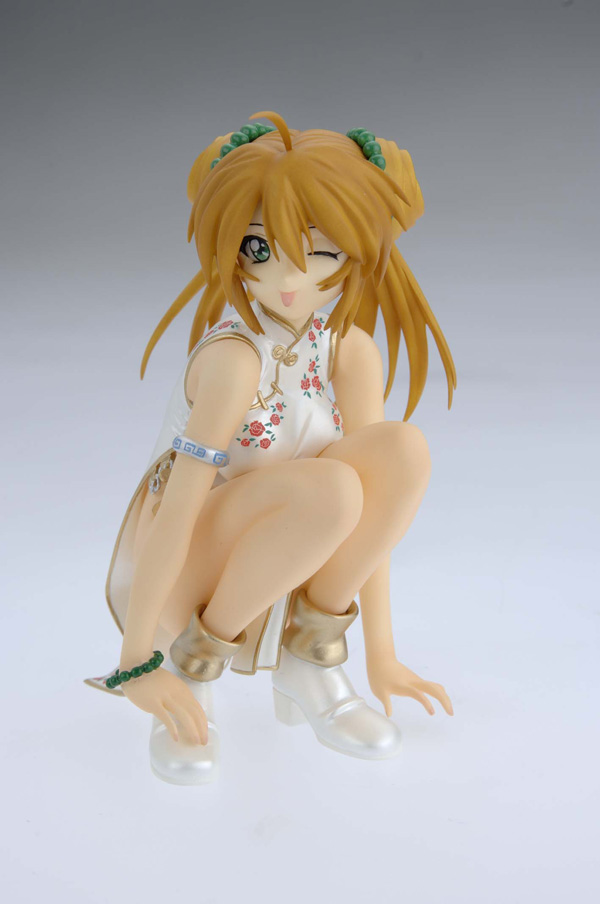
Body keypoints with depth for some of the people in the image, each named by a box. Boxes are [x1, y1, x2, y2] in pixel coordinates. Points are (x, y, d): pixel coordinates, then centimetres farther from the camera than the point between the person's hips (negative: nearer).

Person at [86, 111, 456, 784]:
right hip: (173, 575, -5)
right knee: (326, 489, -34)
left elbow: (370, 499, -5)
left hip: (265, 567, 6)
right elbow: (175, 511, -26)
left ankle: (308, 655, -3)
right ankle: (196, 663, -9)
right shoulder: (232, 358, -26)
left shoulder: (351, 349, -7)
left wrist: (380, 651, -3)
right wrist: (135, 663, -22)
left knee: (402, 447, -18)